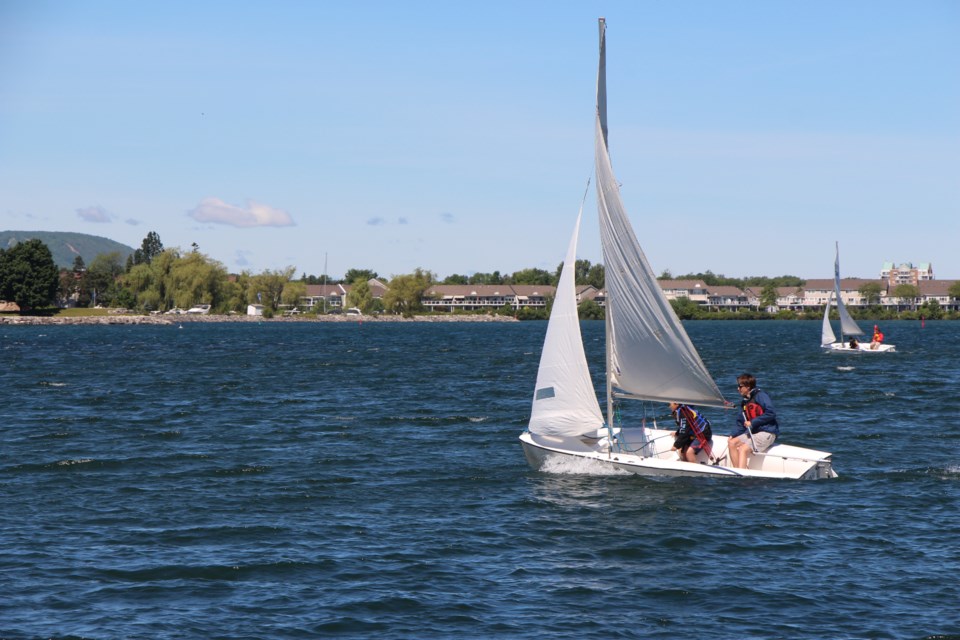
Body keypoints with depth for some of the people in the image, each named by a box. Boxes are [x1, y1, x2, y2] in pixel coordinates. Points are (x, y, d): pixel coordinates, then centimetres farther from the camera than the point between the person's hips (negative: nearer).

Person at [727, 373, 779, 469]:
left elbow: (771, 413, -21)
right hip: (754, 432, 9)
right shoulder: (744, 401, 14)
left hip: (767, 432, -9)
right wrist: (733, 435, 4)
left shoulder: (761, 395, -11)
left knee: (743, 449, -22)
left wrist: (752, 422, -18)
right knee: (732, 443, -2)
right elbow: (741, 423, 19)